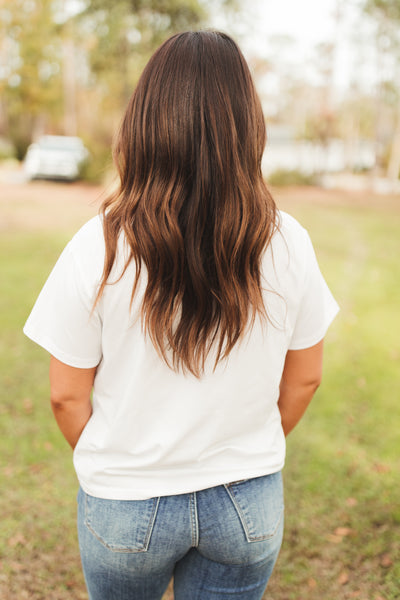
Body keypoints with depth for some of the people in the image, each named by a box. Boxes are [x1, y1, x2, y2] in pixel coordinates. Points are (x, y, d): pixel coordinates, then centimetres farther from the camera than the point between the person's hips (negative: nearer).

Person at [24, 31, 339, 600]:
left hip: (127, 504, -1)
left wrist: (110, 465, 9)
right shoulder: (288, 243, -13)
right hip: (250, 504, 2)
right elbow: (304, 378, -2)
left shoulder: (99, 246, -19)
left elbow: (66, 395, -11)